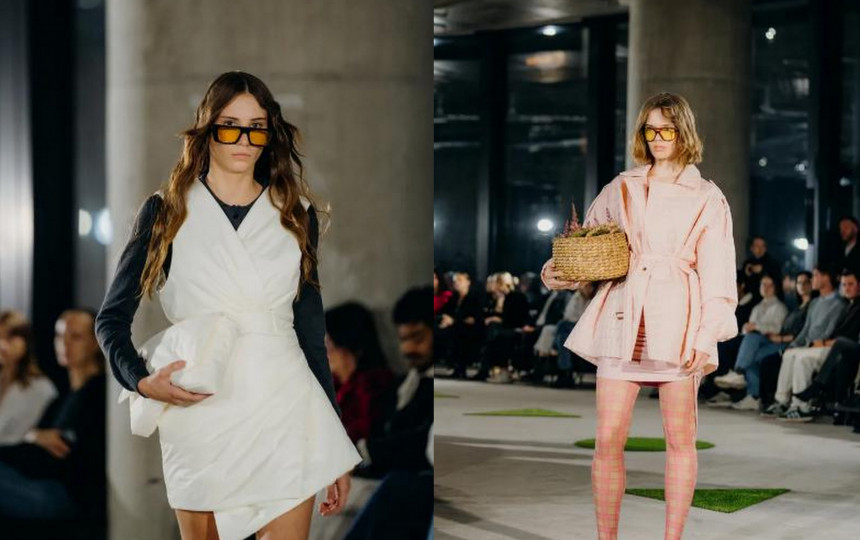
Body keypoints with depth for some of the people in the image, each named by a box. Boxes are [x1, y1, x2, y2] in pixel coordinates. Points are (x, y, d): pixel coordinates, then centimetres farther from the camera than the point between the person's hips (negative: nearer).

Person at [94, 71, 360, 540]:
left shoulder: (296, 215, 9)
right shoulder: (166, 211, 4)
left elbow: (311, 329, 11)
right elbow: (112, 317, 7)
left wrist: (335, 448, 10)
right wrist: (142, 382, -13)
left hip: (283, 411, 1)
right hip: (199, 411, -1)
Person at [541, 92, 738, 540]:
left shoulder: (706, 198, 8)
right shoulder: (620, 189, 15)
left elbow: (718, 275, 2)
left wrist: (705, 337, -8)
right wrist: (558, 274, -1)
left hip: (677, 324, -2)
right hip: (622, 320, 2)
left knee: (679, 440, 2)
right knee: (608, 439, -3)